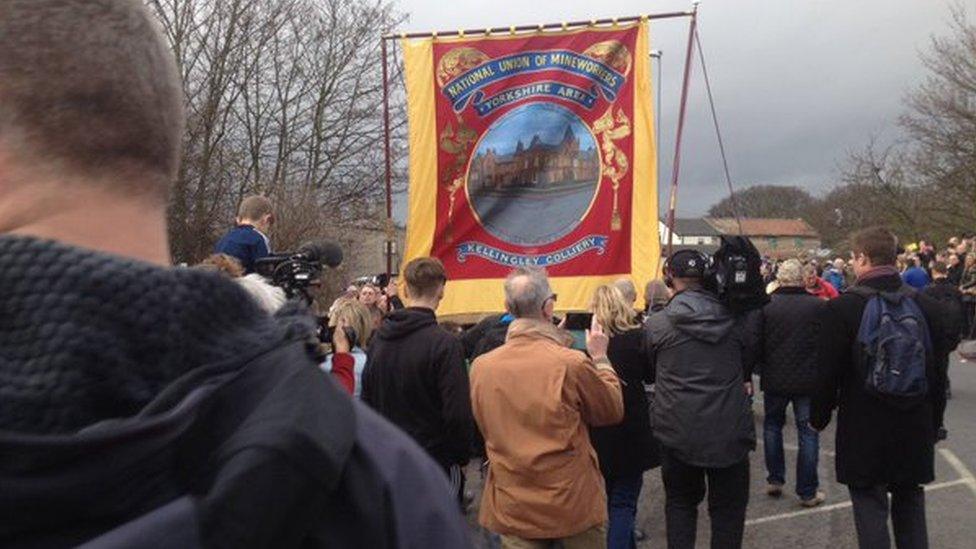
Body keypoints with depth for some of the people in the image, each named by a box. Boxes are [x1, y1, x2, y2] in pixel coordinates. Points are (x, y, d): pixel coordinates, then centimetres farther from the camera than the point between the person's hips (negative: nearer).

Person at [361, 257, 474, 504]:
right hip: (435, 461, -6)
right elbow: (458, 413, -19)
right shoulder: (444, 344, -18)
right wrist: (462, 456, -4)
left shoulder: (378, 338, 2)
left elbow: (367, 400, 9)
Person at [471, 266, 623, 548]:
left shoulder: (481, 366, -10)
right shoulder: (572, 363, -20)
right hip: (575, 506, -2)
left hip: (512, 509, 3)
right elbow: (613, 411, -2)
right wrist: (600, 358, 10)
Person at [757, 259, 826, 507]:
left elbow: (756, 345, -4)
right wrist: (821, 372, 14)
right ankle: (807, 492, 12)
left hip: (775, 379, 1)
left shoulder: (766, 306, -10)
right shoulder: (817, 306, -10)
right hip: (808, 380, -1)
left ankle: (775, 480, 23)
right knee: (808, 432, 8)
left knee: (772, 426, 20)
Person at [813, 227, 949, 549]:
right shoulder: (927, 307, 0)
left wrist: (819, 417, 5)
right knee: (910, 505, 18)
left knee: (871, 509, 5)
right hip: (917, 431, 5)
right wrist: (933, 423, 19)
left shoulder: (842, 308, -13)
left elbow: (828, 373, -10)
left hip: (864, 430, -4)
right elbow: (939, 374, 8)